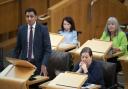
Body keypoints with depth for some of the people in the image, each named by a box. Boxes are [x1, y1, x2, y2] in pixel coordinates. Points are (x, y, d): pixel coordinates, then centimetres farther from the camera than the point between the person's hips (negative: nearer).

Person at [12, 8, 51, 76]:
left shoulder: (43, 29, -4)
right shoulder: (21, 29, 5)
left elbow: (47, 49, -7)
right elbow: (17, 48, 11)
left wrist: (44, 64, -18)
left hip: (38, 63, -2)